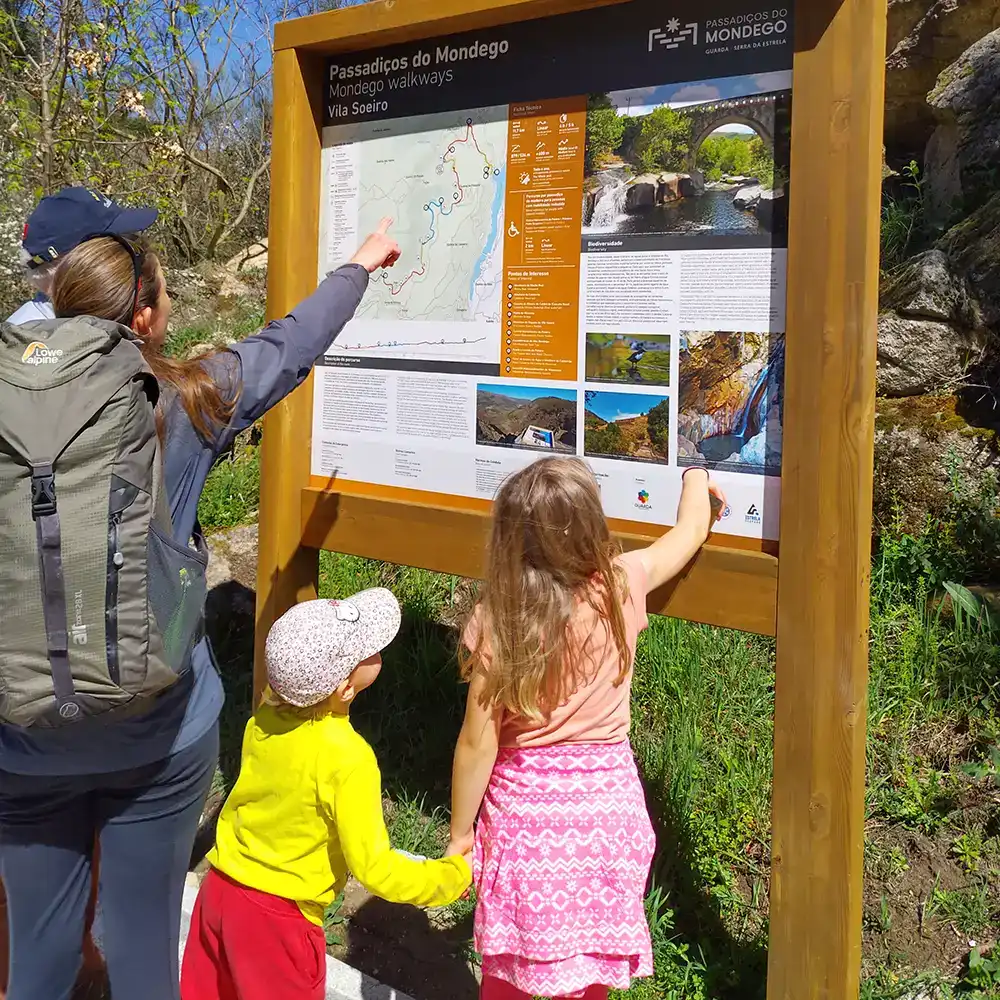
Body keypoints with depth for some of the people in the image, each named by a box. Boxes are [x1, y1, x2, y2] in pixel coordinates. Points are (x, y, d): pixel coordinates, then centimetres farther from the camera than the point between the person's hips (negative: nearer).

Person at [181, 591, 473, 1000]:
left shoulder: (264, 718, -9)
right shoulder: (349, 761, -27)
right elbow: (374, 869, -24)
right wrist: (452, 876, -11)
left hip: (219, 890, 6)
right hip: (277, 920, -6)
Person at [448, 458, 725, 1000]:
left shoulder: (496, 620, -16)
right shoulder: (621, 586, -12)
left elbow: (478, 741, -12)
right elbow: (691, 531, 8)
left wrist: (459, 833, 2)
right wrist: (696, 476, 29)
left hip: (523, 808, -1)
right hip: (606, 804, 2)